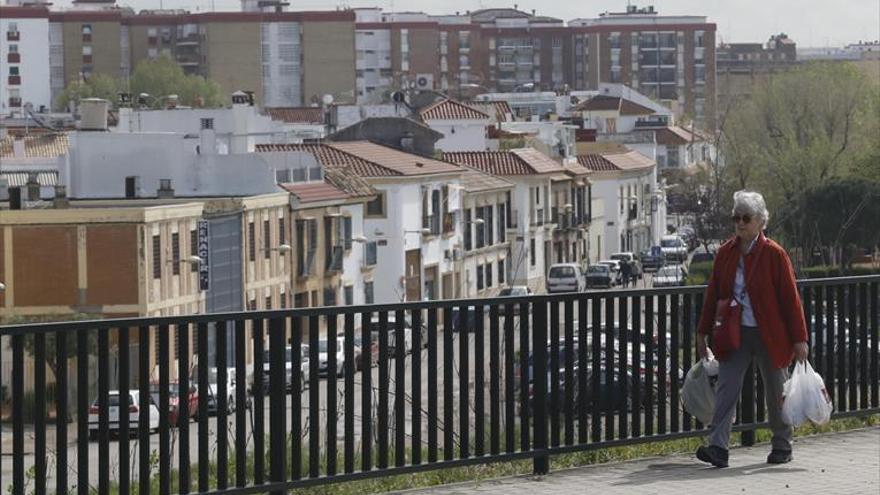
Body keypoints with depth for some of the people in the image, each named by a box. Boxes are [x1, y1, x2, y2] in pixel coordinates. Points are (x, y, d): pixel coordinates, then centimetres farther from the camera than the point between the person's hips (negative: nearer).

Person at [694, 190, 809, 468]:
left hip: (770, 335, -3)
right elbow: (713, 295, 11)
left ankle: (782, 446, 24)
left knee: (776, 392, 9)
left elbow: (790, 298, -6)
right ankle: (718, 447, -17)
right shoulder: (725, 254, 5)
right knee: (726, 388, -10)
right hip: (735, 334, 3)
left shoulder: (774, 255, -8)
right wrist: (702, 333, 11)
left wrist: (799, 339, -8)